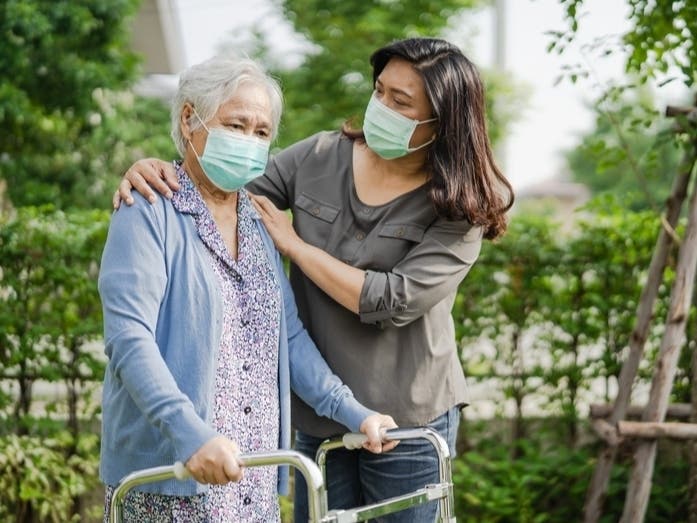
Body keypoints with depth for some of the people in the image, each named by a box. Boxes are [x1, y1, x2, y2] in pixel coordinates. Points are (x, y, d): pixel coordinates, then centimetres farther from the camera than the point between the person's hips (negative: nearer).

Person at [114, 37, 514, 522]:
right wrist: (154, 169, -17)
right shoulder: (321, 158, -1)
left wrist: (293, 244, -15)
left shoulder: (460, 207, -11)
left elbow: (393, 302, -21)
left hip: (407, 423, -3)